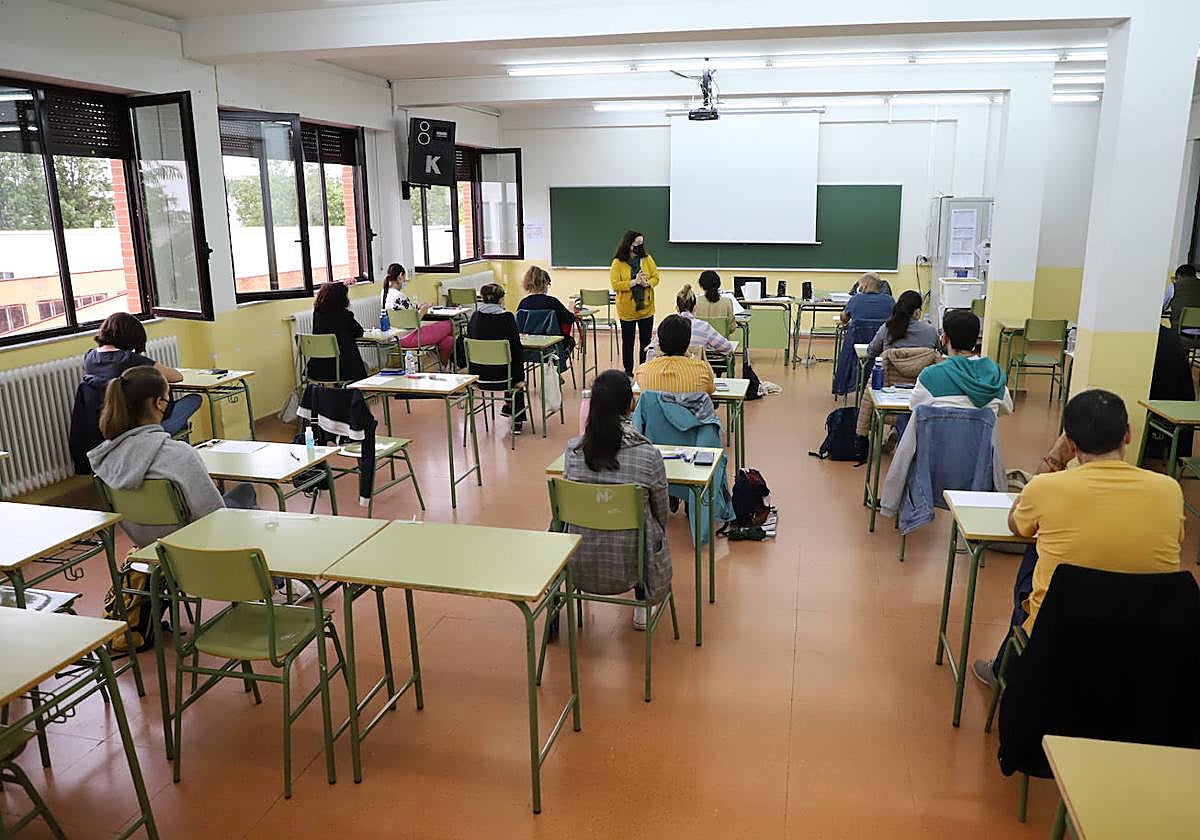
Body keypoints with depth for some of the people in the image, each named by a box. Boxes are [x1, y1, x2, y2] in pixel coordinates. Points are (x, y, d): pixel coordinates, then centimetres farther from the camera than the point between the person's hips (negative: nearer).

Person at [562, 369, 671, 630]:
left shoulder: (572, 450, -11)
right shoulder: (648, 454, -17)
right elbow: (662, 513, -1)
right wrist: (657, 533, 22)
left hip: (582, 566, 2)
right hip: (630, 565, -2)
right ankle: (642, 606, 36)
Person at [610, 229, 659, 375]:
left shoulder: (647, 259, 1)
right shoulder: (618, 263, -9)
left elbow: (656, 277, 2)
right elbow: (615, 285, -15)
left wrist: (647, 283, -19)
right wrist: (634, 282, -24)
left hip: (646, 308, 3)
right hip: (627, 310, -3)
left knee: (646, 341, 10)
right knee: (628, 342, 8)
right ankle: (628, 371, 20)